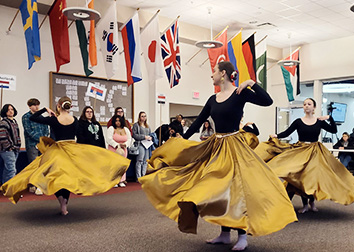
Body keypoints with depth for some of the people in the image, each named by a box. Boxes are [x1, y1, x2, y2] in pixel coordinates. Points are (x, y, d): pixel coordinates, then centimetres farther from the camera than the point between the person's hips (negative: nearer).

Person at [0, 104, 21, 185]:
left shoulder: (14, 122, 17)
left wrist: (18, 147, 16)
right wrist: (9, 147, -13)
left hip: (15, 149, 8)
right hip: (7, 150, -8)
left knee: (7, 170, 14)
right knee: (11, 170, -13)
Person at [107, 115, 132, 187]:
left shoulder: (126, 129, 13)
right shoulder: (111, 129, 0)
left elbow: (129, 139, 11)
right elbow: (109, 139, -9)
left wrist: (125, 144, -8)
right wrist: (117, 145, -16)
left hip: (123, 150, 4)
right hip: (113, 149, -4)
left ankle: (121, 181, 6)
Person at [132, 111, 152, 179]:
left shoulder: (147, 126, 23)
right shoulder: (136, 125, 2)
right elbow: (134, 135, -7)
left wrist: (150, 137, 5)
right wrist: (144, 136, -11)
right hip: (140, 144, -6)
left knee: (146, 161, 4)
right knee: (140, 160, -11)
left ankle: (144, 176, 10)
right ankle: (138, 177, -8)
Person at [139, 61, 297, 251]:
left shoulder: (240, 93, -7)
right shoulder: (213, 99, 11)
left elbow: (267, 101, -16)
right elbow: (198, 121, 14)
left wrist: (251, 83, -21)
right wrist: (182, 140, 16)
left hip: (234, 147, -6)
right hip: (215, 147, 7)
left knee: (235, 188, -6)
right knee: (218, 188, 8)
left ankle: (242, 237, 8)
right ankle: (224, 234, 21)